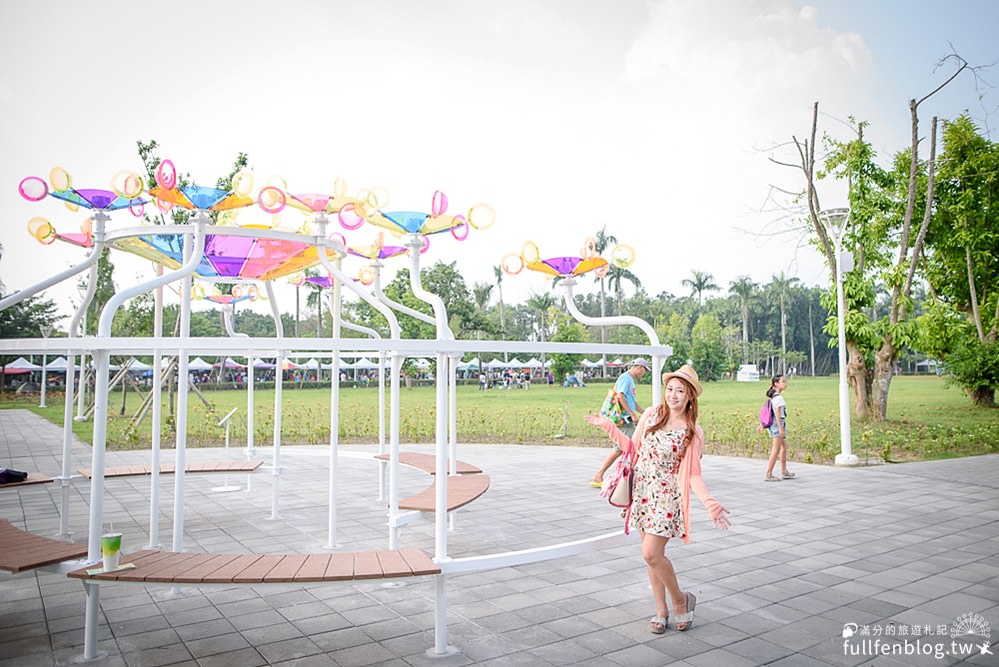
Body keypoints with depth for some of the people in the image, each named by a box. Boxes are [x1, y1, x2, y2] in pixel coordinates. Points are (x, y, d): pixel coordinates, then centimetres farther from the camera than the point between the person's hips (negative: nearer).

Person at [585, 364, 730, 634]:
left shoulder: (693, 432, -6)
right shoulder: (651, 415, 2)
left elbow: (693, 474, -5)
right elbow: (633, 448, 10)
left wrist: (711, 504, -17)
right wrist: (609, 426, 5)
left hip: (667, 498, -4)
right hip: (642, 493, 4)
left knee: (651, 554, -11)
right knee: (651, 554, 10)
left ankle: (680, 599, 16)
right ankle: (661, 610, 25)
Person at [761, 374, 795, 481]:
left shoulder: (773, 396, 13)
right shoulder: (778, 397, -15)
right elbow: (777, 413, -21)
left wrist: (762, 425, 19)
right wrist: (781, 428, -23)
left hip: (774, 424, 10)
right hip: (778, 423, -10)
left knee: (784, 447, 18)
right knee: (776, 450, -5)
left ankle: (784, 472, 27)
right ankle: (768, 475, -3)